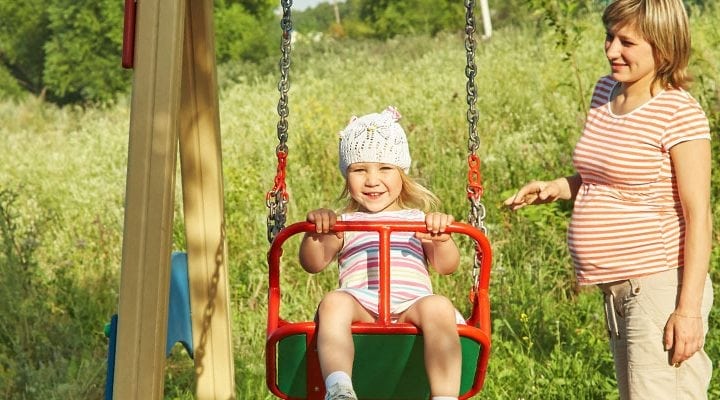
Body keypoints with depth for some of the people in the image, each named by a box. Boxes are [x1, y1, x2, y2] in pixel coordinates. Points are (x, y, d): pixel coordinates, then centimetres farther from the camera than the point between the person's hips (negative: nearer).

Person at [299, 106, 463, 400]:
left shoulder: (420, 221, 23)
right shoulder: (342, 224, 24)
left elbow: (446, 266, 10)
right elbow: (313, 264, 9)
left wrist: (441, 240, -13)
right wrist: (314, 235, -12)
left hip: (412, 304, 0)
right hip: (360, 306, 0)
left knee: (438, 306, -33)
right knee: (333, 301, -32)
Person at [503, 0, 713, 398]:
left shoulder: (678, 114, -14)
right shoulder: (605, 91, 9)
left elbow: (698, 216, -16)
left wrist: (689, 308, -20)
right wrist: (557, 188, 5)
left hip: (660, 286, -9)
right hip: (619, 291, 9)